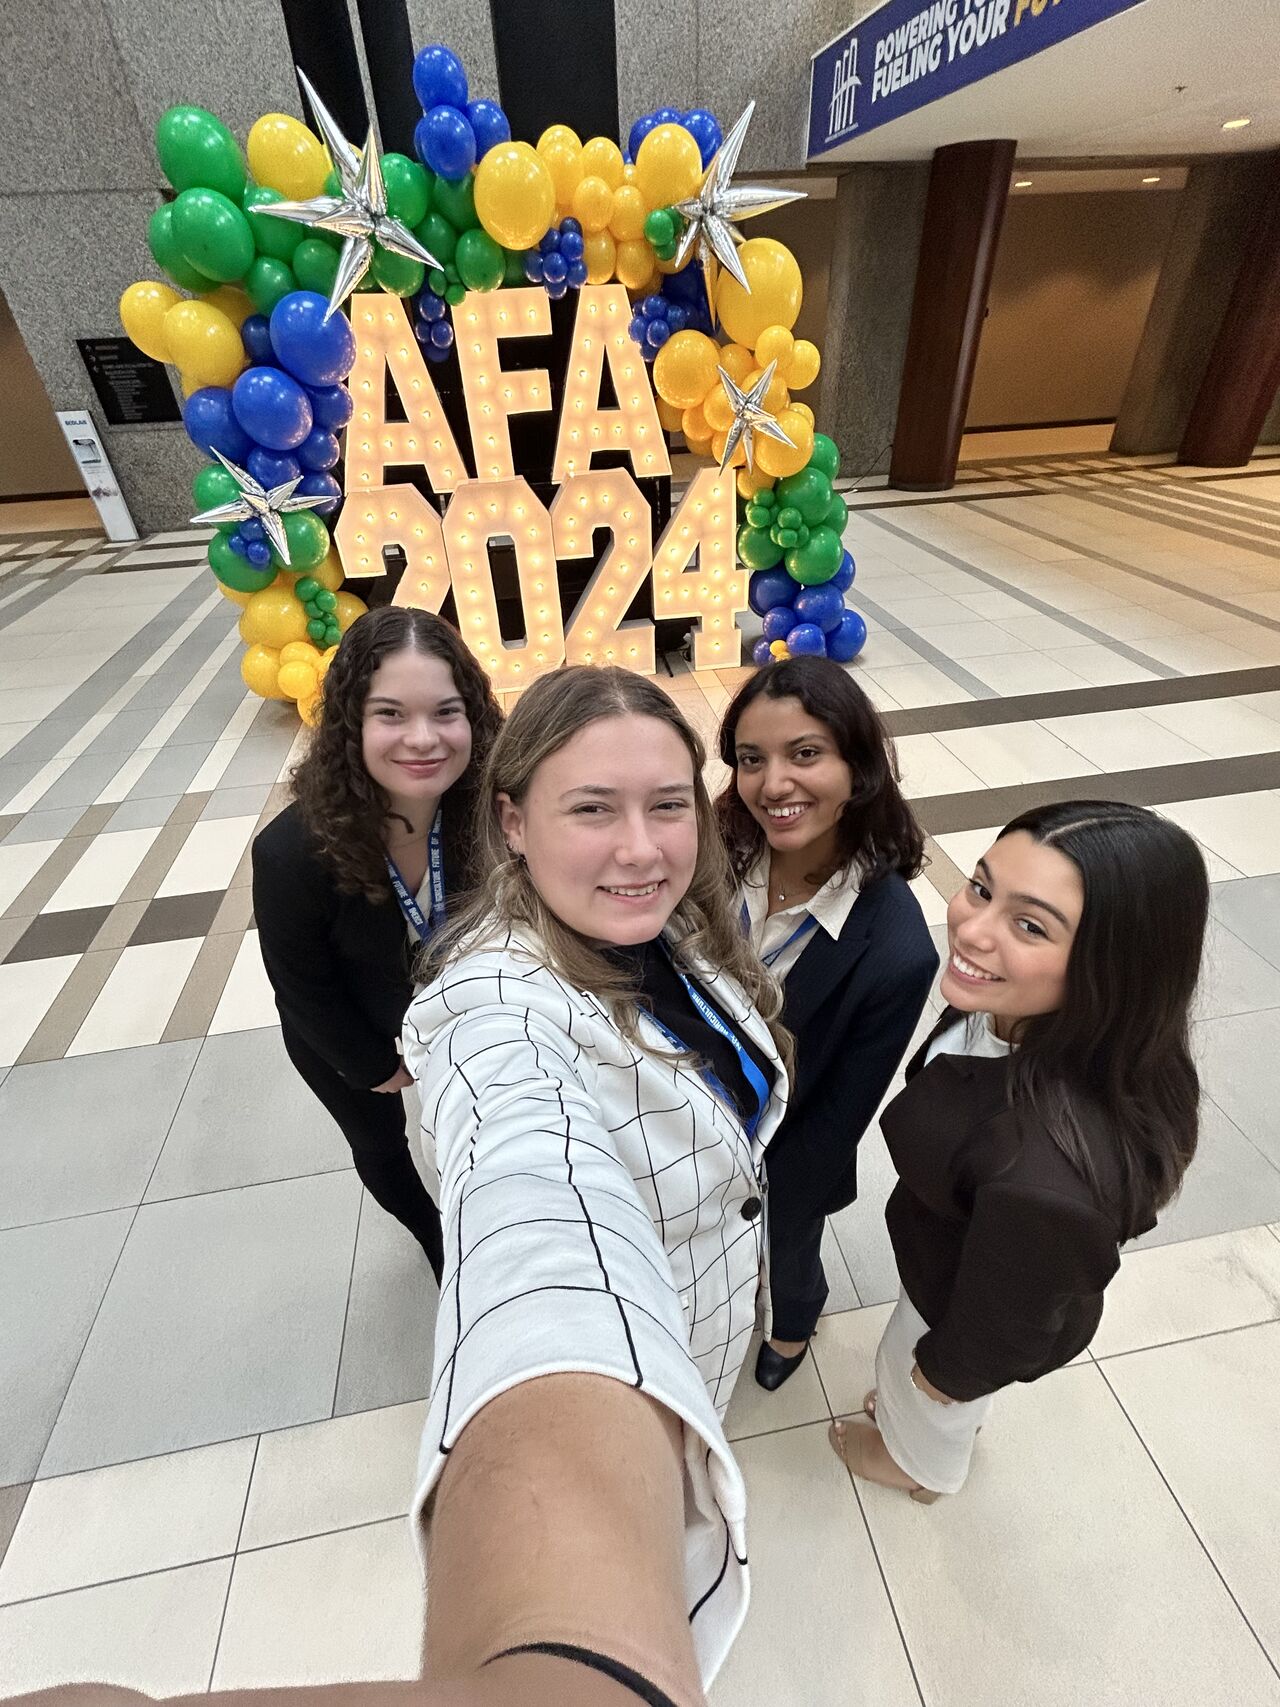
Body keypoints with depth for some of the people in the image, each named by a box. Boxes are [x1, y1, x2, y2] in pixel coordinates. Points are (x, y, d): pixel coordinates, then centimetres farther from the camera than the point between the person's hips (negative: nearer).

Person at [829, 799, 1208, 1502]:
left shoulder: (1047, 1175, -49)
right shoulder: (1011, 1010, -28)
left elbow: (1001, 1327, -27)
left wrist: (946, 1371, -7)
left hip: (967, 1314, -5)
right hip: (959, 1236, 5)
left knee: (924, 1399, 32)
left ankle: (919, 1465, 68)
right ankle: (934, 1418, 73)